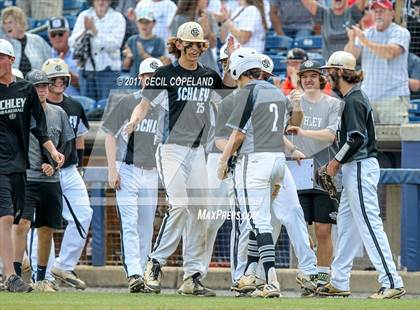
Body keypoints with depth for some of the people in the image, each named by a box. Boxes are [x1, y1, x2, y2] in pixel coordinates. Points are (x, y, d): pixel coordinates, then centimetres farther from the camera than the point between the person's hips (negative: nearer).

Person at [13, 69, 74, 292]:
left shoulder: (58, 114, 10)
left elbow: (66, 146, 15)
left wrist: (53, 165, -1)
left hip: (51, 180, 4)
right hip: (24, 178, -4)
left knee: (47, 230, 8)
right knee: (22, 224, -18)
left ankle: (41, 278, 18)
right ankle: (15, 273, -19)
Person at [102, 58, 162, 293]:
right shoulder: (128, 103, -1)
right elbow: (111, 136, 1)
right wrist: (112, 170, -8)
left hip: (152, 174, 4)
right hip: (127, 171, -4)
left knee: (146, 229, 5)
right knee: (130, 225, -12)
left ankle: (141, 274, 10)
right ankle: (133, 274, -21)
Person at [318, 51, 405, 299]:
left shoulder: (353, 101, -15)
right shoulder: (355, 97, 16)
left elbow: (356, 139, -22)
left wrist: (337, 162, -12)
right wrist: (340, 162, 14)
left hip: (360, 168, -11)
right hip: (355, 169, 11)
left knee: (370, 224, -12)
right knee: (346, 222, 15)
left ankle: (392, 283, -16)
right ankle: (339, 283, 21)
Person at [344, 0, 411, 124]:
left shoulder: (401, 33, -1)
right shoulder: (366, 34, 13)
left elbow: (390, 53, -19)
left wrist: (365, 42, -25)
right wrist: (351, 41, -18)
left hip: (394, 97, -4)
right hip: (368, 98, 4)